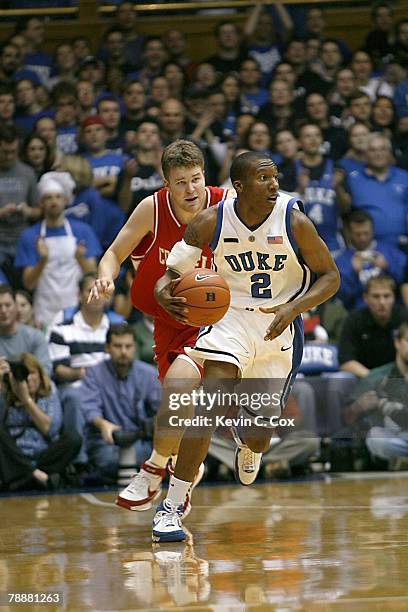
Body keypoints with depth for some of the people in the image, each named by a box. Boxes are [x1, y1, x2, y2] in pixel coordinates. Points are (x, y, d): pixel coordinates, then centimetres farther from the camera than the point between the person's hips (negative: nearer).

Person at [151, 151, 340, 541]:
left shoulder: (294, 221, -17)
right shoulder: (211, 223, -15)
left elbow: (330, 277, -8)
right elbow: (174, 271, -4)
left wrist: (293, 308, -25)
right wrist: (163, 292, -28)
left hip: (280, 326, 1)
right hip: (230, 317, -1)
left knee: (259, 434, 6)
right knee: (208, 409, -21)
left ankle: (248, 441, 48)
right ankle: (172, 506, -15)